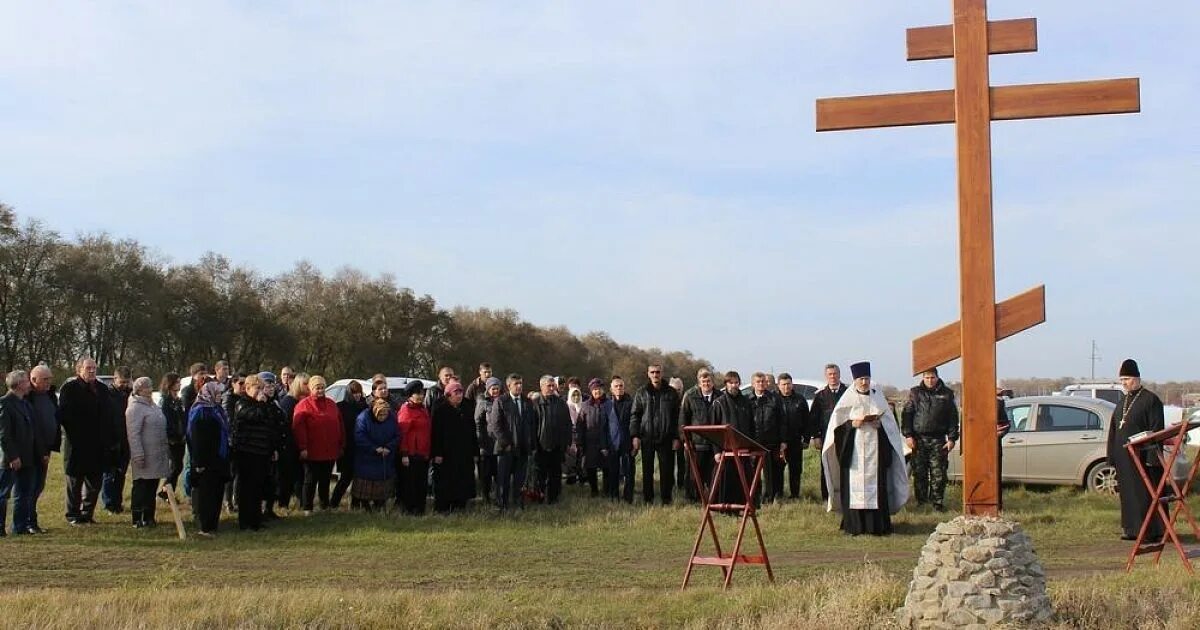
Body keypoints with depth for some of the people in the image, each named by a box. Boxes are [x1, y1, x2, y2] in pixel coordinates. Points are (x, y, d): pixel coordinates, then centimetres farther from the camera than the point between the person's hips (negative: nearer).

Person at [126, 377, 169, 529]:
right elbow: (133, 433, -18)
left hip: (157, 455, 9)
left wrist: (167, 450, 20)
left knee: (152, 487, 13)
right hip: (144, 456, -9)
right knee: (141, 486, -3)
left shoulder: (153, 405, 17)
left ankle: (148, 517, 20)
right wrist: (138, 455, -23)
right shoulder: (135, 408, -12)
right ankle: (137, 519, 3)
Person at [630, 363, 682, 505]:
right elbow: (634, 415, 6)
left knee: (667, 470, 0)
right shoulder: (641, 393, 7)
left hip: (666, 438, -1)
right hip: (647, 438, 1)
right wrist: (635, 436, -4)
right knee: (647, 470, 5)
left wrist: (676, 437, -3)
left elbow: (677, 417, 4)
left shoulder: (671, 393, 5)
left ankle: (666, 499, 7)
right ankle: (648, 499, 12)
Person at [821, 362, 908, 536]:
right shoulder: (848, 398, 5)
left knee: (876, 486, -2)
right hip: (853, 449, -2)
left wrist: (880, 423, -7)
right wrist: (852, 424, -12)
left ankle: (877, 525, 2)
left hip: (875, 449, 2)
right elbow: (837, 423, 4)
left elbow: (890, 420, 13)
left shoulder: (878, 397, 11)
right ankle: (853, 526, -2)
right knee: (854, 486, -6)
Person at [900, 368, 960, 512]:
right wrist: (908, 435, -4)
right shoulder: (915, 393, 6)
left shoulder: (947, 394, 7)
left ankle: (938, 502, 6)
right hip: (919, 439, 0)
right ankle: (921, 501, 8)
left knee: (938, 473, -2)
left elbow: (953, 418, 7)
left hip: (938, 440, 0)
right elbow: (906, 414, 5)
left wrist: (952, 438, 1)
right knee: (919, 473, 1)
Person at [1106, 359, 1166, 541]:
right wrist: (1112, 456, 12)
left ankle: (1154, 531, 2)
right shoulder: (1122, 401, 15)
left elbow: (1157, 430, -11)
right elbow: (1113, 430, 18)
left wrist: (1152, 458, -17)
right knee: (1127, 494, 10)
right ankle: (1132, 529, 17)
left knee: (1146, 494, -4)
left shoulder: (1151, 400, -6)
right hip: (1123, 457, 7)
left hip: (1142, 456, -7)